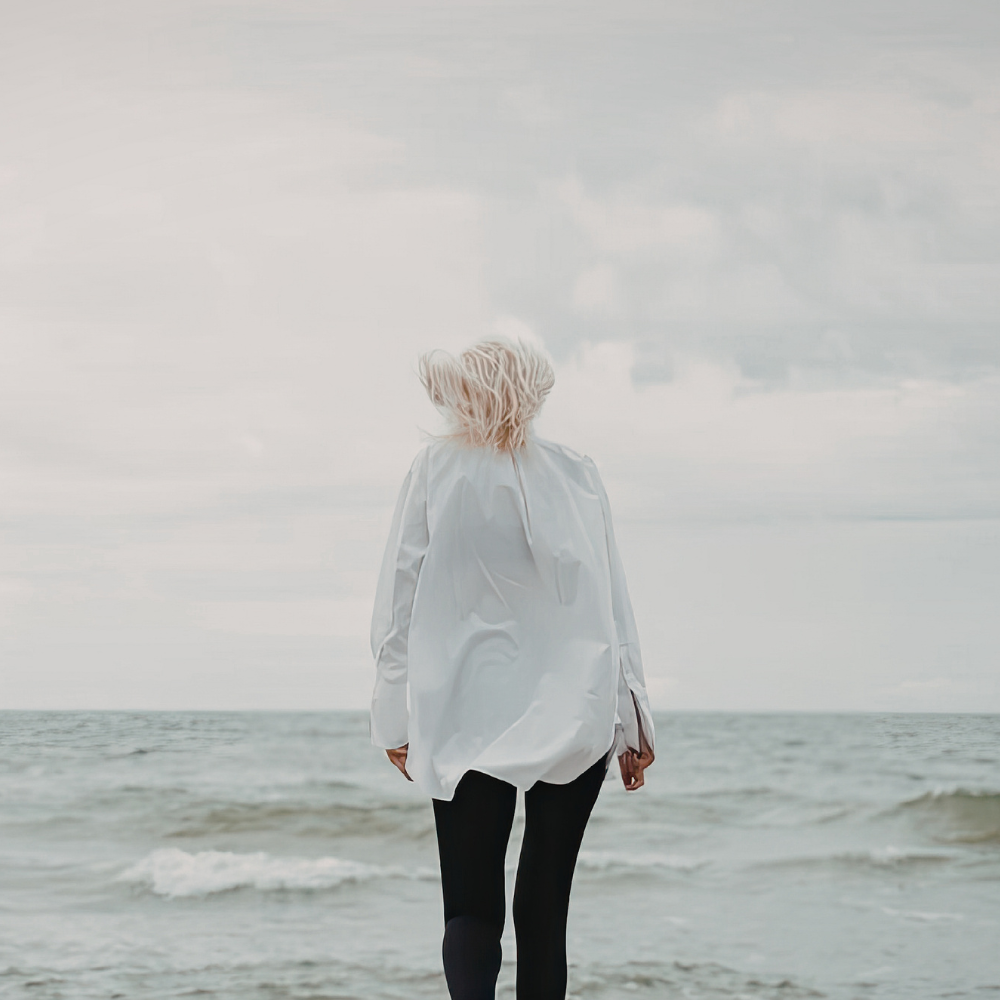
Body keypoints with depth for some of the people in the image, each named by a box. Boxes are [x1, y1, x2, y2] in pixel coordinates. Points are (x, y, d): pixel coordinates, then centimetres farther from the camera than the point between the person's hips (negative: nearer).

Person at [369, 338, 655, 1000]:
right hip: (573, 719, 1)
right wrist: (633, 720, 9)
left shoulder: (435, 471, 1)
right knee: (545, 909, 8)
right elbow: (614, 609, 4)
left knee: (472, 911, -1)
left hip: (466, 721, -1)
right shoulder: (576, 475, 4)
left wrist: (396, 721, 6)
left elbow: (398, 607, 0)